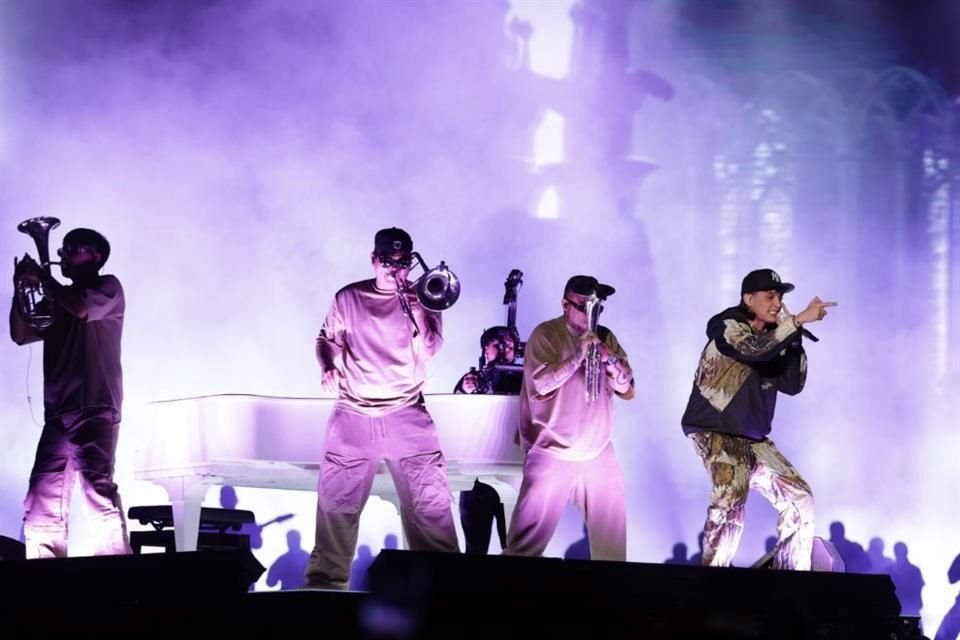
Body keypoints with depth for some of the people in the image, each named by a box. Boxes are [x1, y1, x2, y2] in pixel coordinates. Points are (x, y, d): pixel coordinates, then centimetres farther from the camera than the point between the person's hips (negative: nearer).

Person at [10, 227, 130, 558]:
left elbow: (81, 308, -15)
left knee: (98, 489, -18)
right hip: (59, 412, 7)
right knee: (43, 501, 0)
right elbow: (21, 333, 19)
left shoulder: (108, 287, 5)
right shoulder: (57, 301, 24)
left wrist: (42, 278, -4)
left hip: (94, 409, -7)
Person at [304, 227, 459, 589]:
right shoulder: (348, 298, 4)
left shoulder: (422, 299, 2)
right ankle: (326, 580, 14)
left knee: (430, 501, -6)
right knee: (336, 501, 5)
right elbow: (327, 339, 12)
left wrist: (417, 312, -21)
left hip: (406, 416, -1)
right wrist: (328, 367, -7)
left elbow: (429, 350, -6)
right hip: (353, 415, 1)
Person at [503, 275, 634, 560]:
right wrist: (577, 356, -25)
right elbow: (541, 384, -18)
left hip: (599, 454, 5)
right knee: (530, 536, -7)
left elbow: (627, 390, 5)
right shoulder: (545, 334, -4)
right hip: (552, 454, -5)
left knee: (611, 533, 10)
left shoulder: (605, 337, 11)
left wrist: (611, 360, -13)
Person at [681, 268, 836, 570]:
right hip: (714, 431, -8)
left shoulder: (771, 338, 13)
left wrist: (794, 337, -2)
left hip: (753, 439, 8)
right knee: (731, 496, -32)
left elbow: (793, 384, 6)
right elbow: (755, 350, -30)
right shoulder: (727, 326, -8)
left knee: (800, 499, 5)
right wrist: (799, 320, -32)